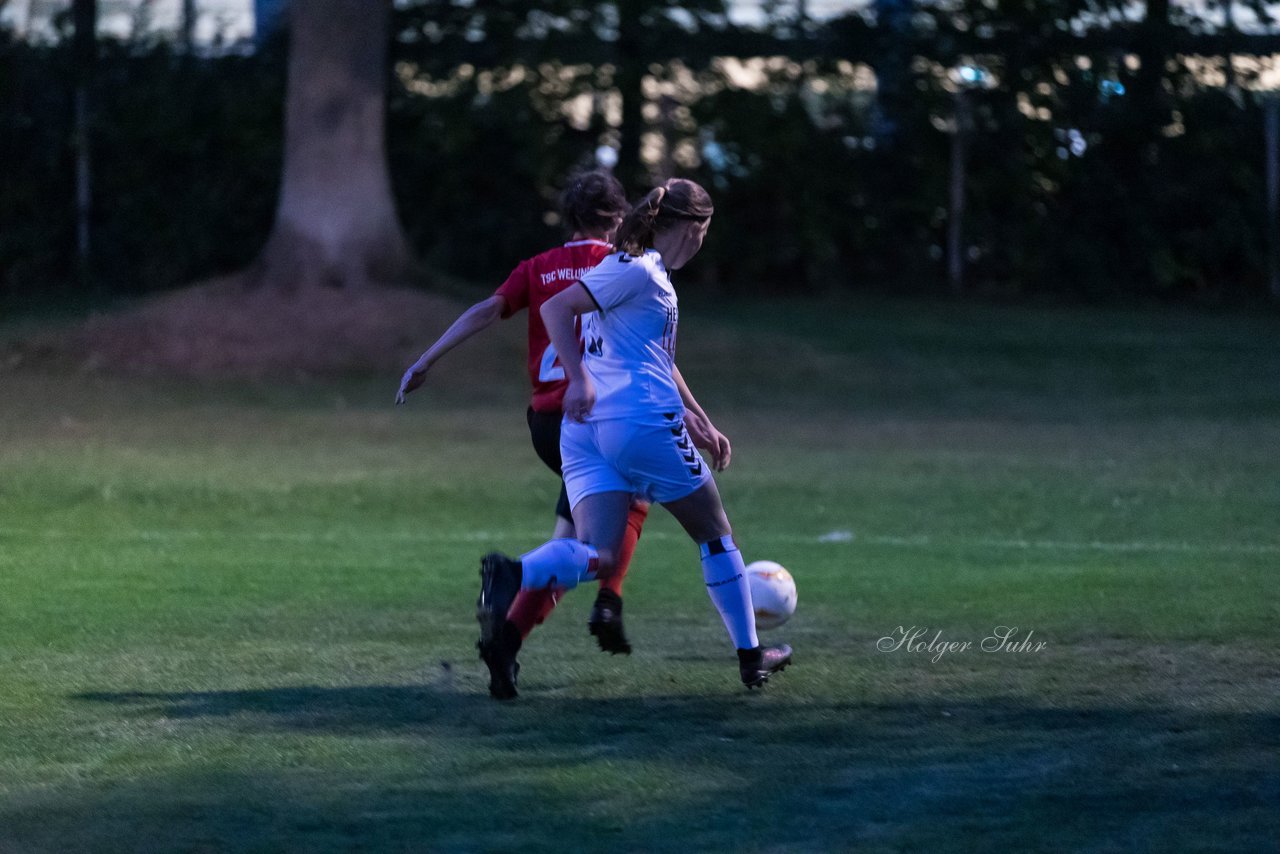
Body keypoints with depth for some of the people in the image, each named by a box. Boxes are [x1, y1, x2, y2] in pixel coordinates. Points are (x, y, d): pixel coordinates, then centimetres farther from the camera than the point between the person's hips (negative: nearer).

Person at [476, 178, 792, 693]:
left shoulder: (649, 273, 21)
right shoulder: (636, 270, -7)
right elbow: (555, 308, -18)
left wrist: (696, 419, 38)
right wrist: (579, 377, -26)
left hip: (585, 429, 8)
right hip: (644, 422, -8)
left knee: (599, 557, -9)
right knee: (716, 536, 12)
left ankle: (511, 575, -39)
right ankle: (750, 656, 22)